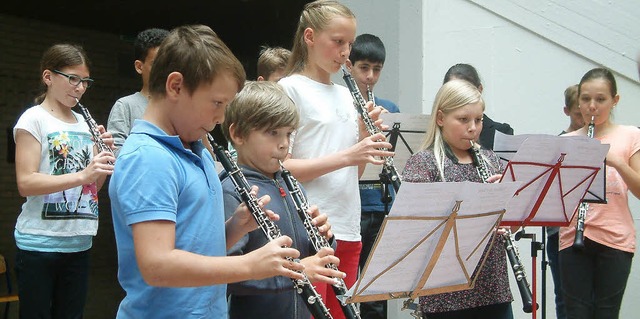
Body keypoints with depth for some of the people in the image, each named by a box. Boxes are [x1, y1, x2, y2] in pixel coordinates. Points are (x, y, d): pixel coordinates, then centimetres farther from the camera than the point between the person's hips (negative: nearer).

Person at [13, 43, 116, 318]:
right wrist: (82, 175, -27)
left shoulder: (84, 123, 12)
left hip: (79, 242, 6)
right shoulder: (33, 119, -7)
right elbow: (25, 183, -17)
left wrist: (105, 157, -7)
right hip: (39, 243, -6)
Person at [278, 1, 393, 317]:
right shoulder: (290, 89, -6)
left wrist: (365, 134, -2)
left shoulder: (345, 95, 14)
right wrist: (345, 156, -21)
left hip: (348, 230, 7)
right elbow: (279, 166, -14)